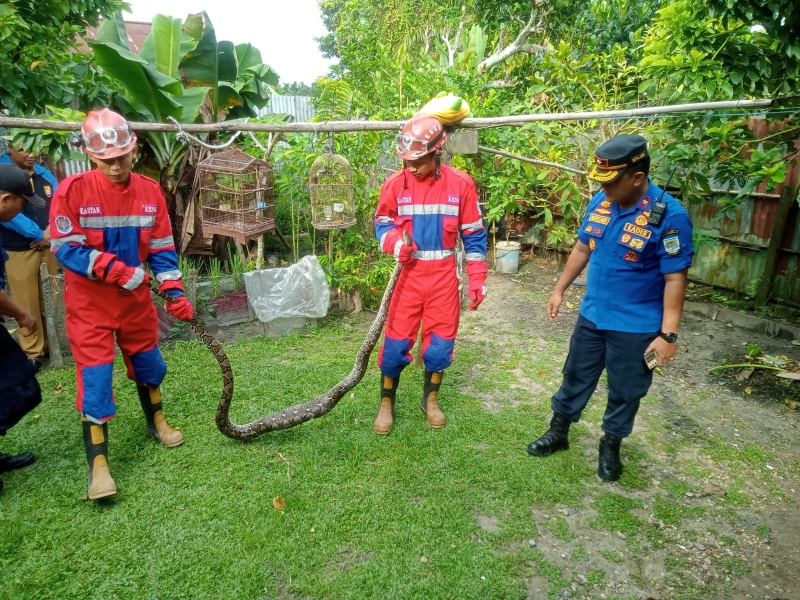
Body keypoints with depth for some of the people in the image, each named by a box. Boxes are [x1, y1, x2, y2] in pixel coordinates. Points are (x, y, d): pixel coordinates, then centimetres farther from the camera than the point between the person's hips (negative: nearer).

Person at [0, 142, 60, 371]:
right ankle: (33, 352, 9)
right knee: (28, 303, -1)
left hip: (48, 246, 5)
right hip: (18, 250, -5)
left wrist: (51, 230, -9)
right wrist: (38, 234, -17)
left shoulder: (45, 174, 9)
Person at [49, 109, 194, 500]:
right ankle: (98, 466, 7)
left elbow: (162, 248, -1)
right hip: (89, 302, -4)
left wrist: (175, 291, -12)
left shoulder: (150, 192, -4)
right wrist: (117, 271, -27)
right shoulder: (72, 190, -15)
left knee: (149, 364, 16)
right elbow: (66, 249, -16)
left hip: (136, 298, 4)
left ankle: (156, 423, 42)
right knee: (95, 377, -4)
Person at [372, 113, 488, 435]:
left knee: (440, 342, 9)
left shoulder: (460, 184, -5)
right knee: (396, 342, 2)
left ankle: (431, 399, 32)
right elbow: (382, 223, 3)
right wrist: (395, 242, -20)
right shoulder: (395, 184, -6)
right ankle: (386, 403, 23)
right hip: (410, 274, 0)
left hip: (444, 276, 1)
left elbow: (474, 235, 1)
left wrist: (477, 280, -1)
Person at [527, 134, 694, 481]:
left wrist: (668, 334, -19)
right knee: (575, 378, 18)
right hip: (592, 315, 5)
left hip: (636, 327, -5)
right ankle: (558, 433, 38)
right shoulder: (600, 202, -4)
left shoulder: (670, 216, -20)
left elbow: (675, 279, -18)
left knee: (624, 392, 13)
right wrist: (560, 290, 13)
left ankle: (610, 447, 36)